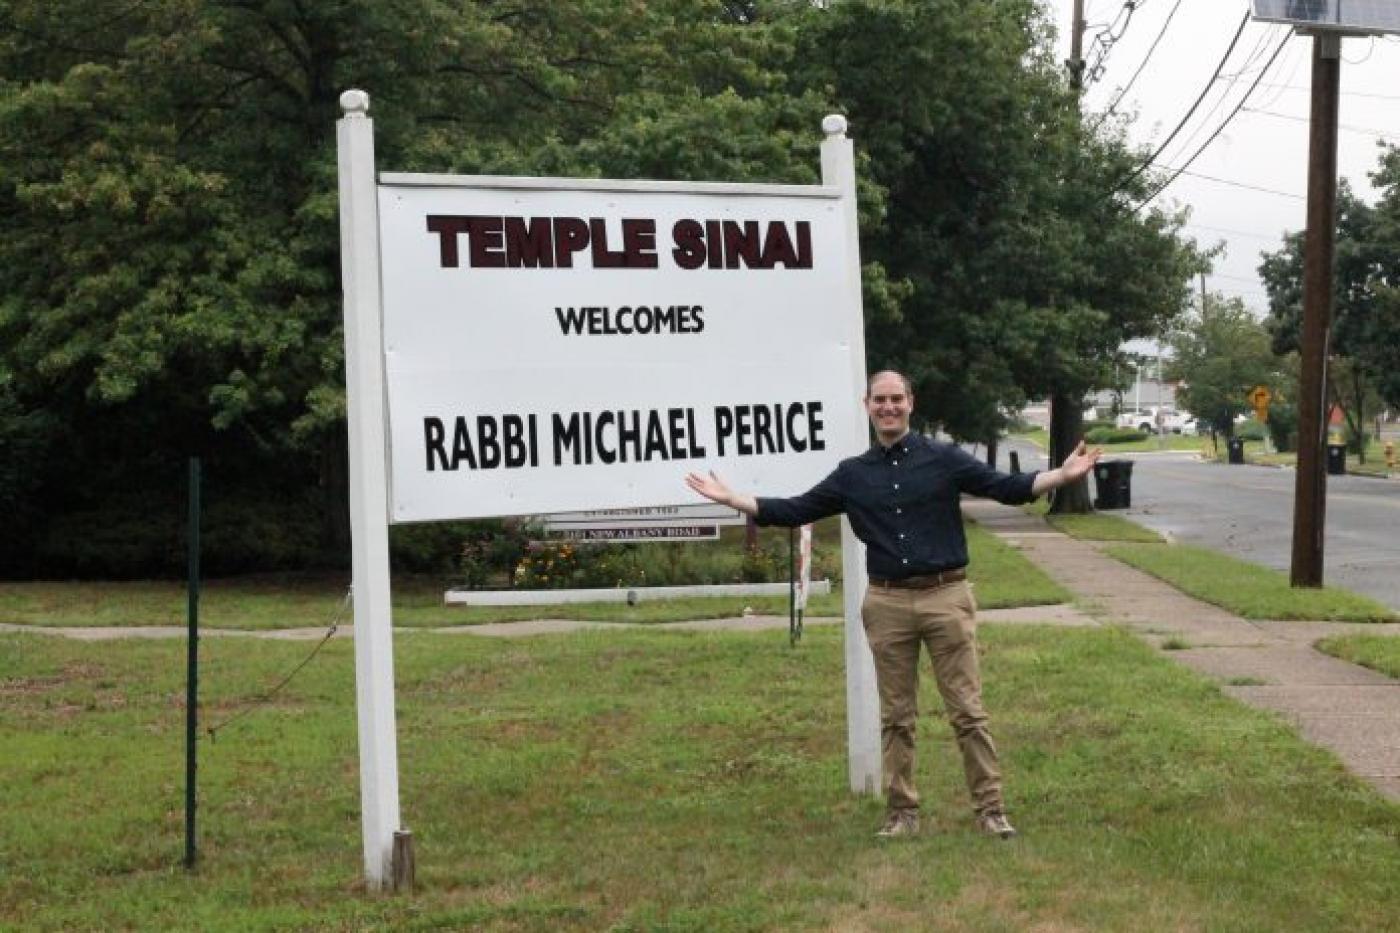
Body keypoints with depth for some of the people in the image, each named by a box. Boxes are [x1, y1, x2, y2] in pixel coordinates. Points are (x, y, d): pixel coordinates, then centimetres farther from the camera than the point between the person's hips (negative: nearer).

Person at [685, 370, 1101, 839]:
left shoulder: (945, 460, 2)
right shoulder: (853, 474, 9)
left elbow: (1007, 487, -2)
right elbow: (794, 511, 11)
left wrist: (1062, 475, -17)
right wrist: (730, 498, 6)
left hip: (945, 596, -2)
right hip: (887, 603, 2)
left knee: (968, 710, -1)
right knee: (896, 717, 8)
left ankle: (990, 808, 5)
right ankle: (901, 811, 17)